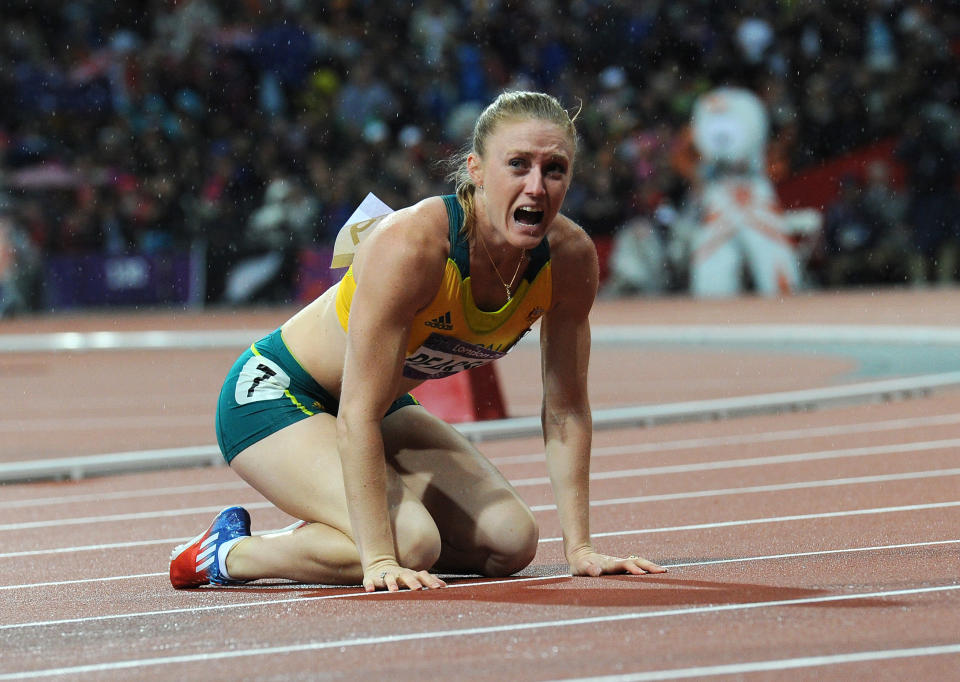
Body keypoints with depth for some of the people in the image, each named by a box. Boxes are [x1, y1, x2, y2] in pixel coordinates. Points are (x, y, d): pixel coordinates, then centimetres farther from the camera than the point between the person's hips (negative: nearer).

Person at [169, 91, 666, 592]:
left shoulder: (570, 258, -16)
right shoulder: (411, 245, -35)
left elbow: (566, 410, -5)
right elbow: (358, 416, -33)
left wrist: (579, 548, -9)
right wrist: (380, 561, -37)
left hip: (387, 405, 8)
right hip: (273, 396, -7)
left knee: (511, 542, -5)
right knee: (408, 543, -28)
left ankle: (320, 533, 13)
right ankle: (233, 552, -4)